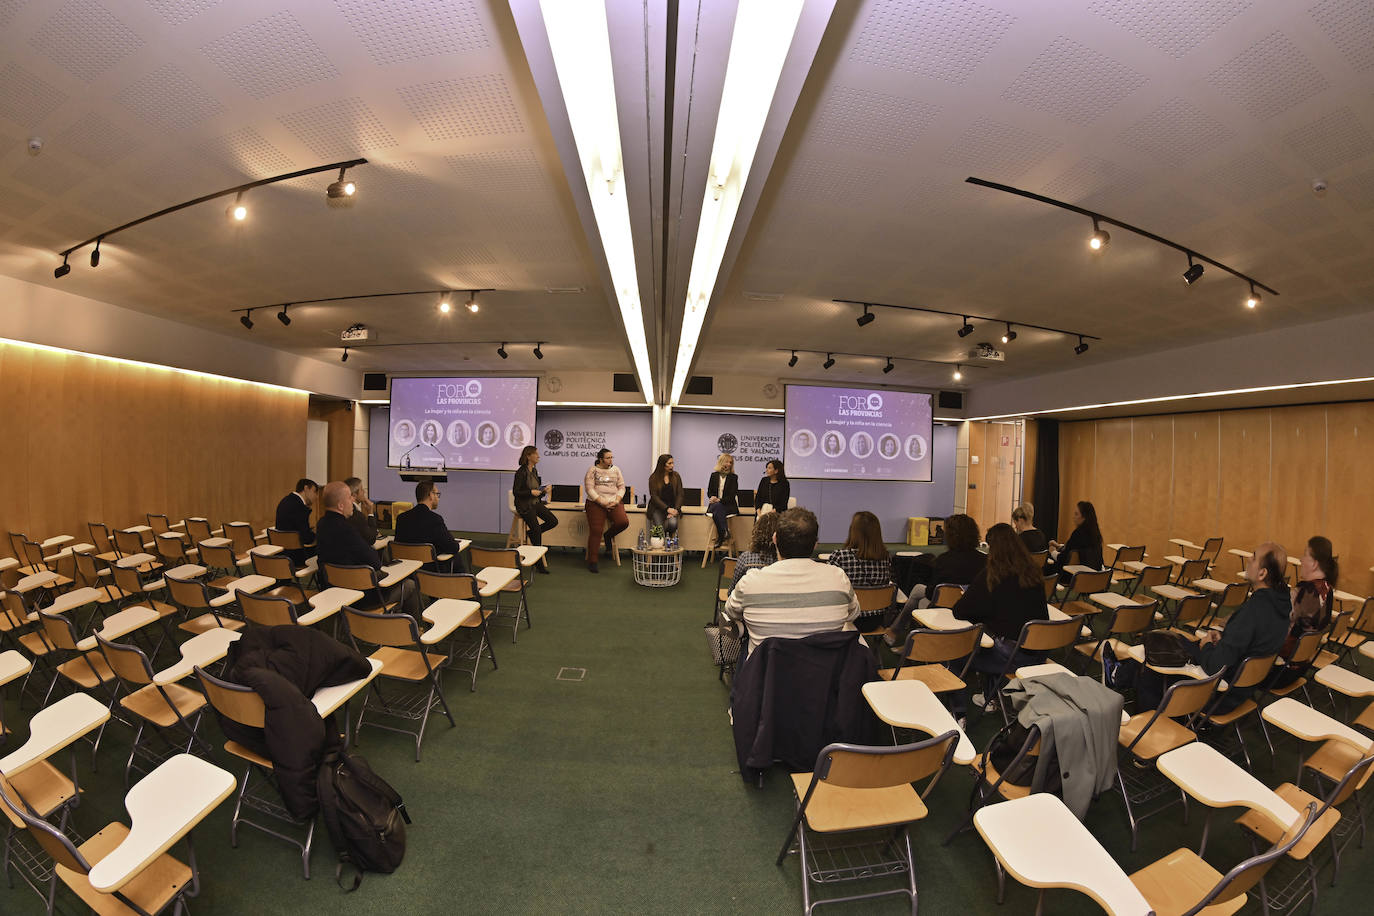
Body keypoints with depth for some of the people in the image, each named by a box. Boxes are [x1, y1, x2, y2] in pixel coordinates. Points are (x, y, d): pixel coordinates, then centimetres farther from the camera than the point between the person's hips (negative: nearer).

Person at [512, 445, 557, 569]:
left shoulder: (534, 471, 10)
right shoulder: (521, 472, -14)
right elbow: (515, 492, -14)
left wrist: (544, 489, -2)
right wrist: (531, 492, -24)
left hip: (536, 503, 8)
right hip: (525, 505, -7)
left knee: (553, 521, -8)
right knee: (537, 530, -12)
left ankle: (531, 533, 12)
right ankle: (539, 563, -1)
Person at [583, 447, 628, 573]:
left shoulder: (616, 470, 12)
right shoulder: (592, 470, 1)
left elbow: (621, 487, 10)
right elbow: (589, 489, -7)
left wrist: (616, 501, -7)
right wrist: (603, 503, -14)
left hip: (614, 502, 3)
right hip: (596, 503, -3)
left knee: (623, 522, -23)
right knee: (596, 531, -11)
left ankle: (608, 535, 9)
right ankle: (592, 562, 0)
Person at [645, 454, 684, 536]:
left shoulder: (676, 476, 9)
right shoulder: (653, 478, 2)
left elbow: (679, 494, 6)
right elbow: (654, 496, -6)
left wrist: (676, 509, -11)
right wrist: (667, 509, -18)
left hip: (672, 507, 2)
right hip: (658, 507, -2)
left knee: (673, 524, -29)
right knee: (659, 527, -26)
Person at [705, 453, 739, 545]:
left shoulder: (733, 477, 2)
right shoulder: (714, 475, 12)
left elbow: (732, 496, -6)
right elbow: (709, 492, 12)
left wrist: (719, 500, -20)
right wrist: (712, 497, -13)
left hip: (728, 505, -2)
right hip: (715, 504, 2)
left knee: (717, 507, -35)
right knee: (716, 512, -35)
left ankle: (721, 537, -31)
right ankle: (726, 534, -30)